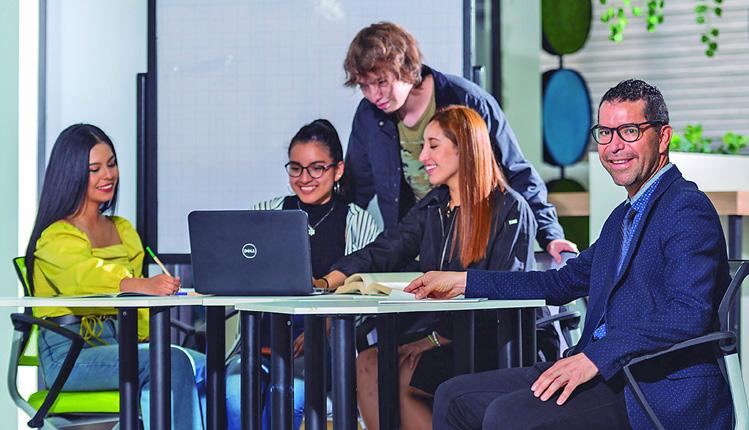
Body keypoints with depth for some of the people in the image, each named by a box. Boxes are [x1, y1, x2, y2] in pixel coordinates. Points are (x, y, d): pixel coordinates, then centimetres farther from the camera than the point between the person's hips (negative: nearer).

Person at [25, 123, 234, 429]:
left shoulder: (124, 231, 22)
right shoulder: (56, 237, -5)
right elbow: (86, 277, -27)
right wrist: (144, 285, -46)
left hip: (120, 344, 7)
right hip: (69, 353, -7)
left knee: (206, 368, -21)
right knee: (174, 363, -31)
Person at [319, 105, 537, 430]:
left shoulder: (510, 210, -8)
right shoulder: (432, 207, 13)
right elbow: (380, 253, 2)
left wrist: (435, 340, -19)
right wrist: (325, 284, -16)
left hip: (492, 348, -7)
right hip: (439, 337, 7)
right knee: (367, 364, -16)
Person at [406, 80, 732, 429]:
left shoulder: (689, 209, -10)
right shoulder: (623, 216, 22)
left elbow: (689, 313, -24)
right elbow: (564, 282, 29)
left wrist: (595, 358, -29)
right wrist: (462, 282, 24)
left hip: (659, 392, -10)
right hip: (607, 373, 10)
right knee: (454, 397, 3)